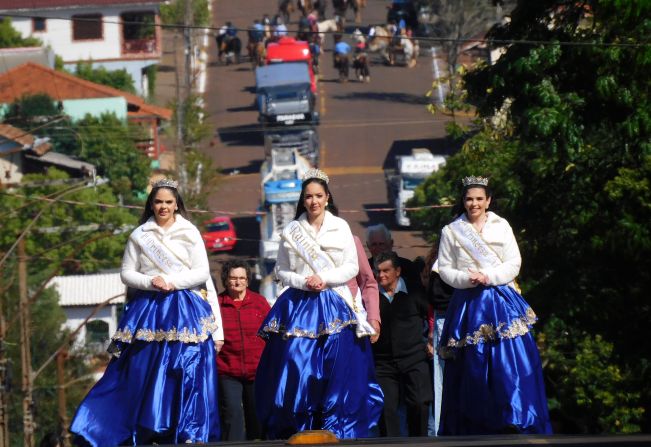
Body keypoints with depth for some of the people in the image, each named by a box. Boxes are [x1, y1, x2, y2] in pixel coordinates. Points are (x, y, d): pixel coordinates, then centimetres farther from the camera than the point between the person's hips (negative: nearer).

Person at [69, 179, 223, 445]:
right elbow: (127, 273, 7)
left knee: (189, 371, -7)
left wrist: (173, 282, -12)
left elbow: (202, 272, 1)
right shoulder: (140, 236, 9)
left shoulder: (190, 233, 6)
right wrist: (151, 282, -10)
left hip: (185, 312, -1)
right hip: (148, 312, 1)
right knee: (143, 373, -4)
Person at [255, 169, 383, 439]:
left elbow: (352, 267, 6)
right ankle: (296, 429, -3)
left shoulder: (341, 227, 9)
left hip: (335, 305, 0)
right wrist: (303, 282, -7)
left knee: (338, 366, -10)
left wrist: (325, 279, -8)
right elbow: (281, 271, 11)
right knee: (296, 366, -9)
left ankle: (334, 429, -6)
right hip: (299, 306, 1)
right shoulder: (291, 231, 10)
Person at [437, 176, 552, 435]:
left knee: (511, 361, -9)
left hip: (502, 301, 0)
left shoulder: (501, 226, 9)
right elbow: (444, 268, 6)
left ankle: (514, 422, -8)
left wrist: (489, 277, -11)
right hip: (468, 305, 0)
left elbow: (514, 264, 4)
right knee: (473, 364, -3)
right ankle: (475, 425, 1)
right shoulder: (451, 232, 8)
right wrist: (466, 279, -12)